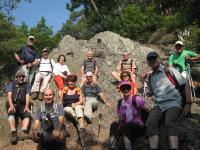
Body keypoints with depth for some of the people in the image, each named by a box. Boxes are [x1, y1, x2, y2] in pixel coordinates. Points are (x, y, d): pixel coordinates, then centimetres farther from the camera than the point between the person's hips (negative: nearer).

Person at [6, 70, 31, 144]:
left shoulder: (27, 85, 19)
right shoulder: (11, 84, 18)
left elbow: (27, 96, 5)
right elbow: (9, 95, 3)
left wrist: (27, 106, -13)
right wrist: (11, 106, -15)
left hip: (22, 105, 1)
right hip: (13, 104, -1)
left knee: (27, 115, -30)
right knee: (11, 113, -34)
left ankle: (23, 131, -51)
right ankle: (13, 133, -48)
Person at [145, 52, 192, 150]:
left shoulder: (169, 70, 5)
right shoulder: (151, 76, 19)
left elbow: (186, 85, 3)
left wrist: (188, 104, -5)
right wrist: (148, 81, 10)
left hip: (173, 103, -3)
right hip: (158, 105, 4)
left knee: (169, 124, -34)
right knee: (150, 123, -28)